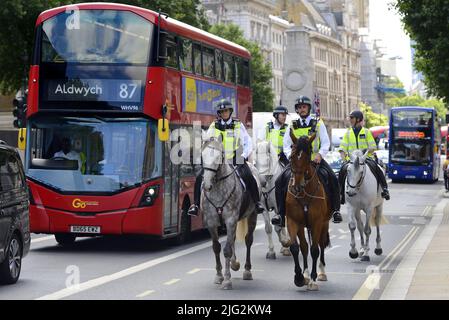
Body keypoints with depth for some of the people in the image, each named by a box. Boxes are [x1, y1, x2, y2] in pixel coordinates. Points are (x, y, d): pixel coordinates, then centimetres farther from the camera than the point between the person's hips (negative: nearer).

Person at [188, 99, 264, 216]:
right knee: (200, 178, -16)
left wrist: (244, 156, -5)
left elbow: (248, 142, 9)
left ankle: (257, 202, -14)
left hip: (236, 159, -1)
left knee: (248, 176, -26)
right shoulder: (214, 126, 7)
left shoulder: (238, 125, 5)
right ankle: (196, 204, -6)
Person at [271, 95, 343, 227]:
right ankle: (281, 213, -11)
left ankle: (335, 210, -10)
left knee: (332, 179, -22)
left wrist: (320, 154, -17)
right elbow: (286, 145, 8)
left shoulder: (318, 124, 7)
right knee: (280, 182, -18)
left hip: (316, 160, -1)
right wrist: (291, 155, -13)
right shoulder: (292, 126, 11)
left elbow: (326, 142, 1)